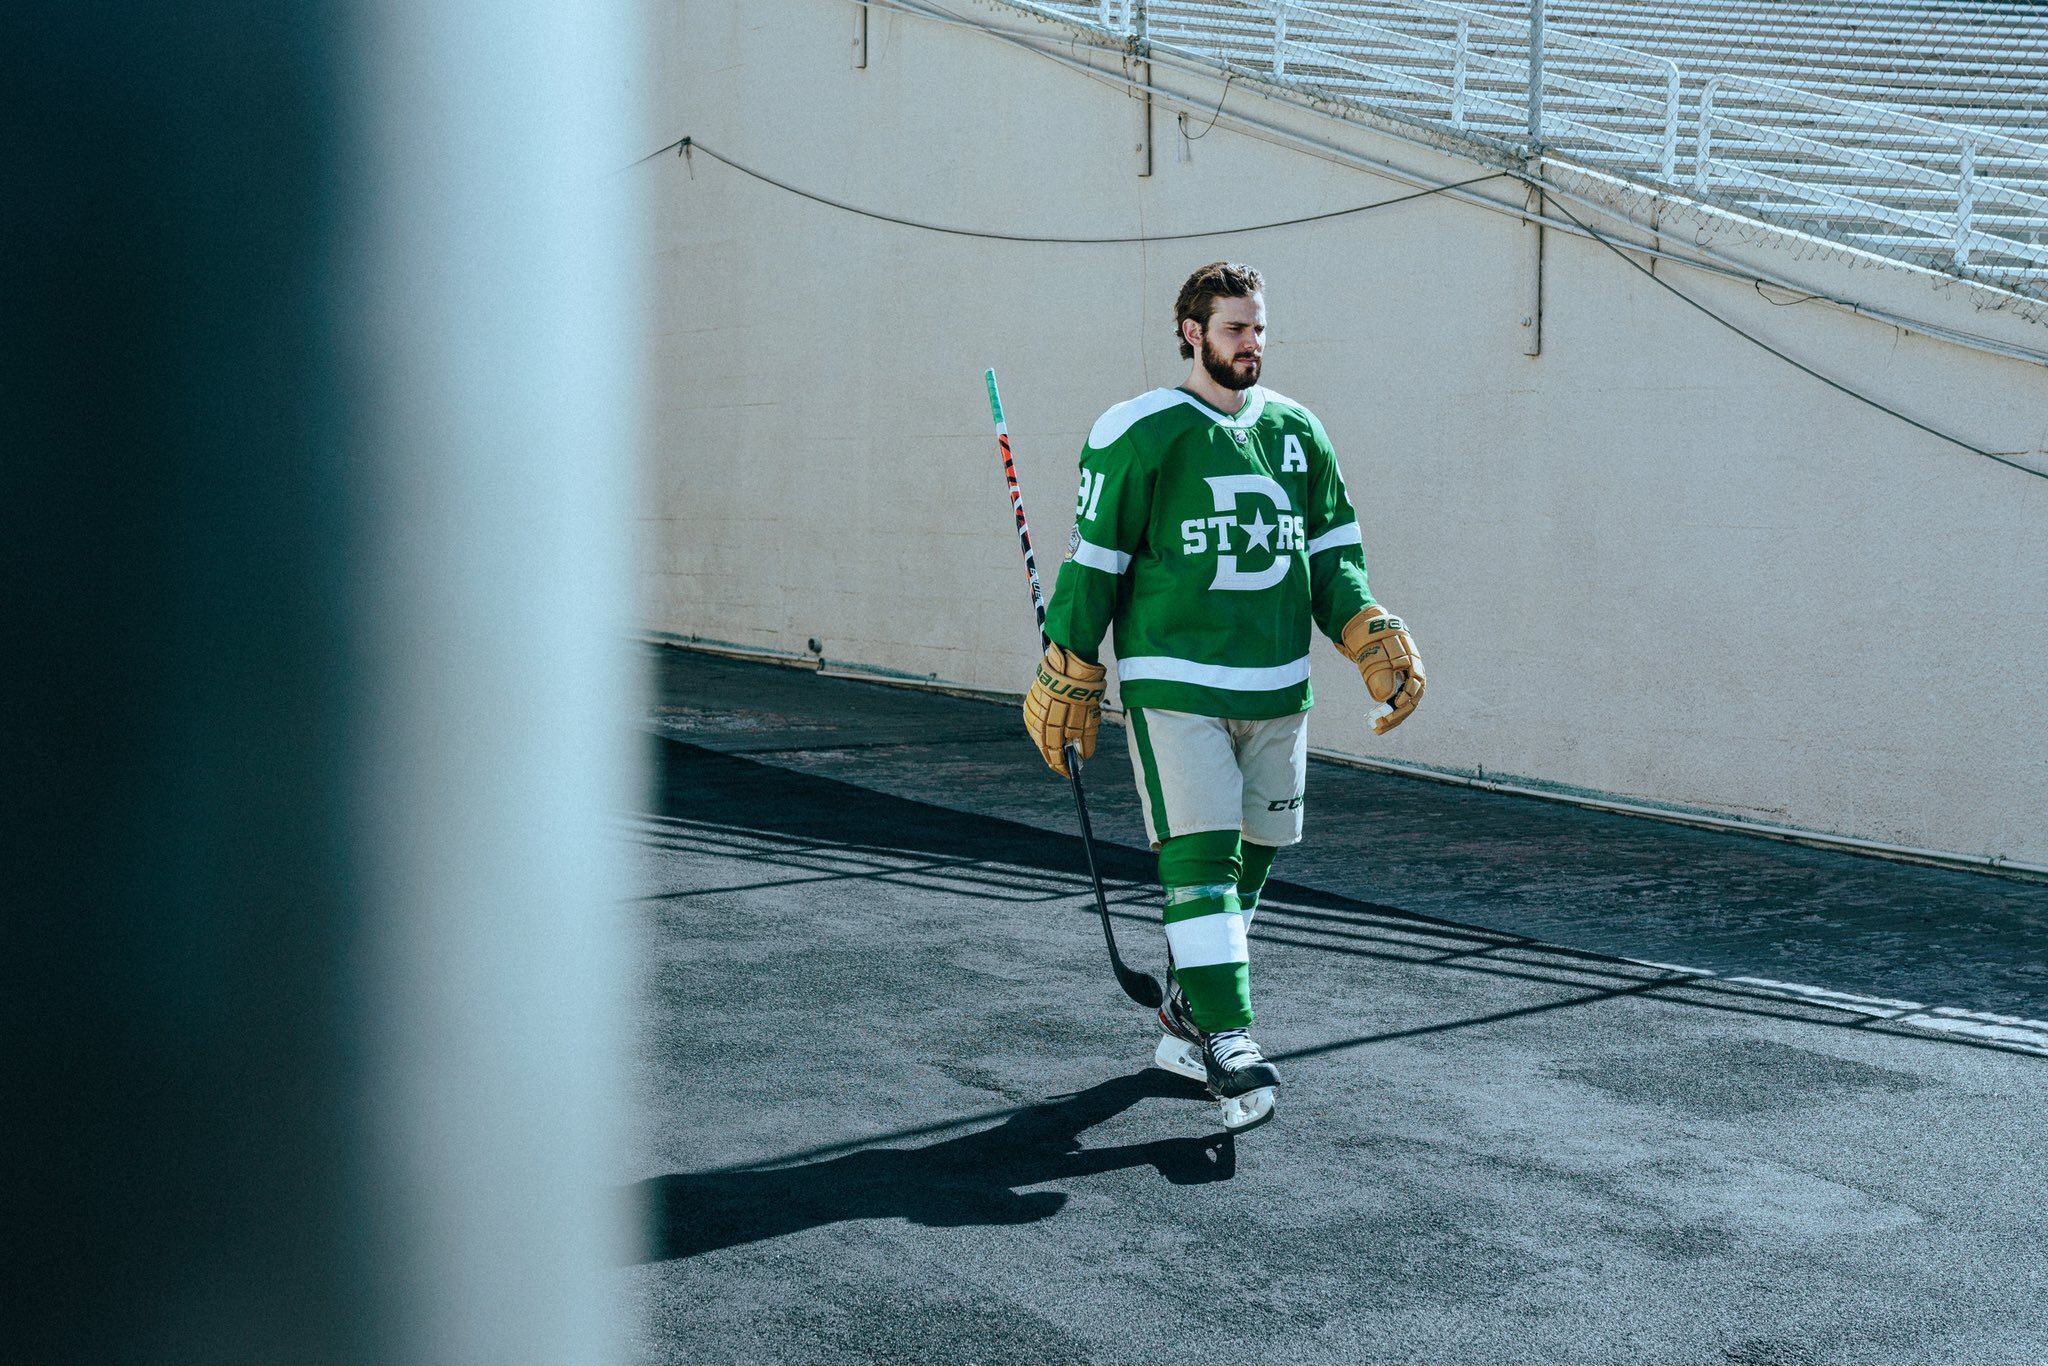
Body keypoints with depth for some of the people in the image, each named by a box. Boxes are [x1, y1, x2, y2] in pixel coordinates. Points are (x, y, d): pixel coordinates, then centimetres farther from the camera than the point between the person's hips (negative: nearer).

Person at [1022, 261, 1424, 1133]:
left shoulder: (1298, 433, 11)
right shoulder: (1138, 435, -5)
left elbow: (1333, 555, 14)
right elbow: (1093, 563, -2)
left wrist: (1373, 638, 0)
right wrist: (1067, 677, -2)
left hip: (1276, 689, 6)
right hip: (1174, 684, -5)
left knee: (1249, 859, 9)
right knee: (1200, 857, -12)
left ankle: (1184, 1026, 23)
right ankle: (1228, 1041, -13)